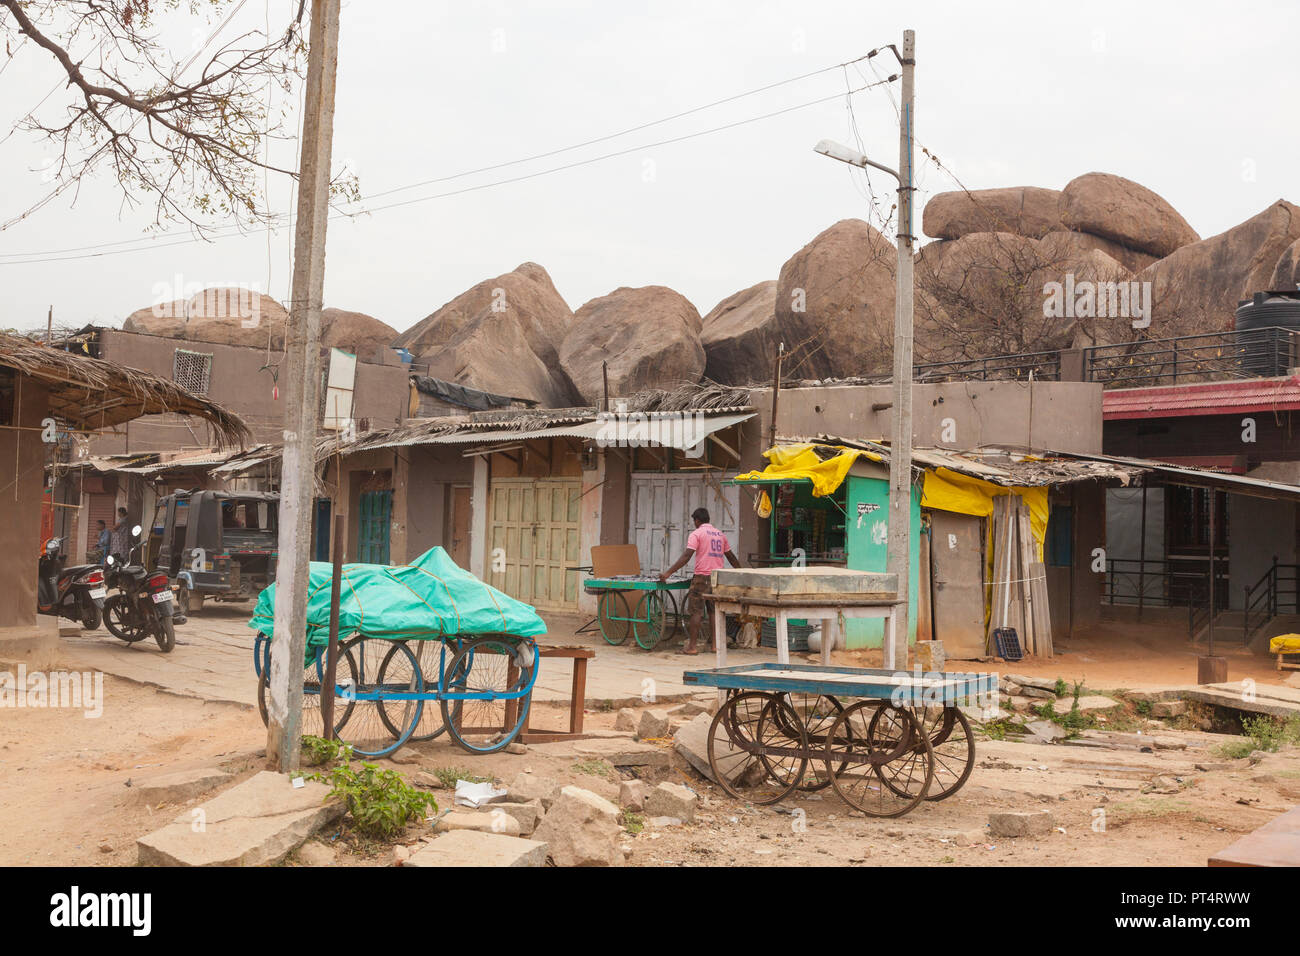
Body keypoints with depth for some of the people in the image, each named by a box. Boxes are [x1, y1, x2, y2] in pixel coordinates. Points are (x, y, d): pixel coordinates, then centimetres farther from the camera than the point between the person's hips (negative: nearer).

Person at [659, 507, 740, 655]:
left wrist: (668, 573, -15)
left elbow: (686, 556, -14)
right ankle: (714, 644, 10)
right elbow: (731, 557, 21)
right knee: (714, 611, 11)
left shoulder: (696, 534, -5)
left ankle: (691, 646, -3)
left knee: (696, 612, -3)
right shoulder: (720, 534, 15)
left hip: (702, 577, -6)